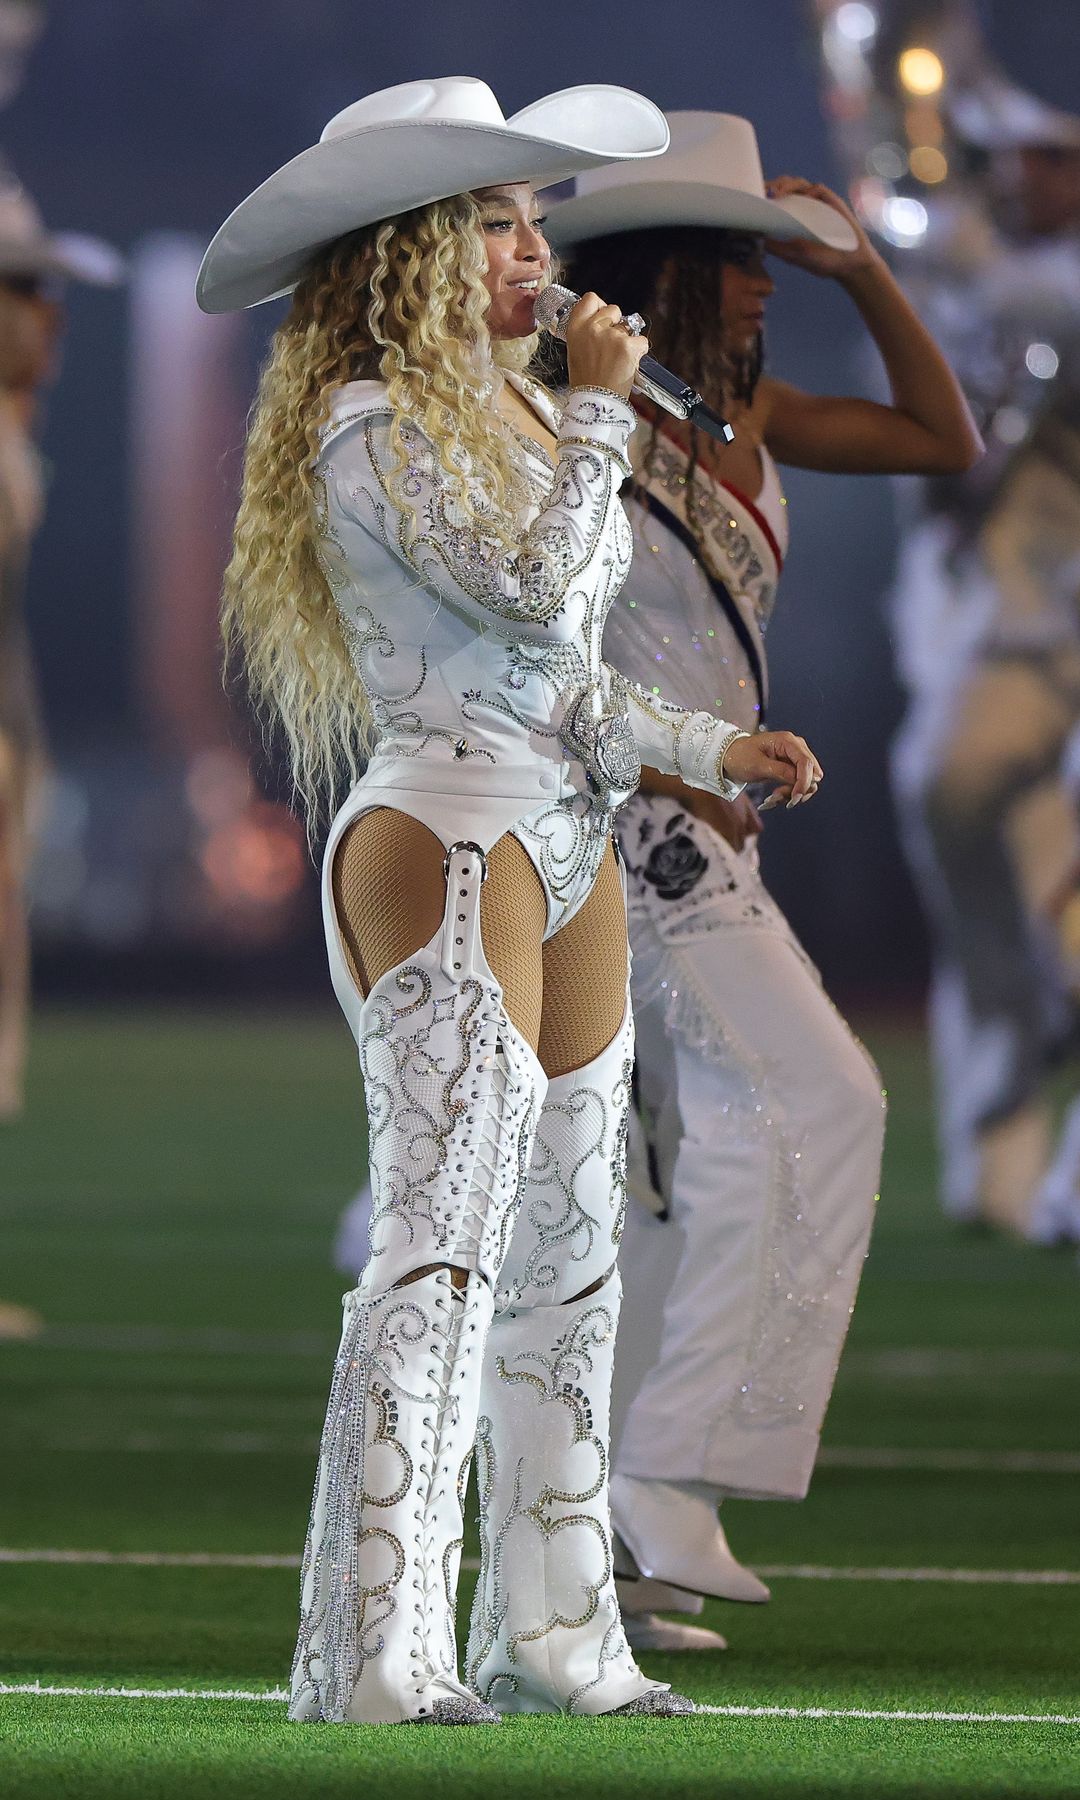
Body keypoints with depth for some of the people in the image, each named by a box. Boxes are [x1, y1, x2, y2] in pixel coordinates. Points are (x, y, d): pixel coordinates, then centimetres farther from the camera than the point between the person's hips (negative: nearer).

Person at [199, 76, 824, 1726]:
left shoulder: (506, 410, 18)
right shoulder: (372, 425, -10)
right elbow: (529, 587, -19)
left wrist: (704, 748, 12)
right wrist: (600, 414, -10)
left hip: (570, 840, 9)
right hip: (444, 834, -9)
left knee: (569, 1245, 9)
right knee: (444, 1232, -15)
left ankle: (551, 1631, 14)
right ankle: (376, 1649, -17)